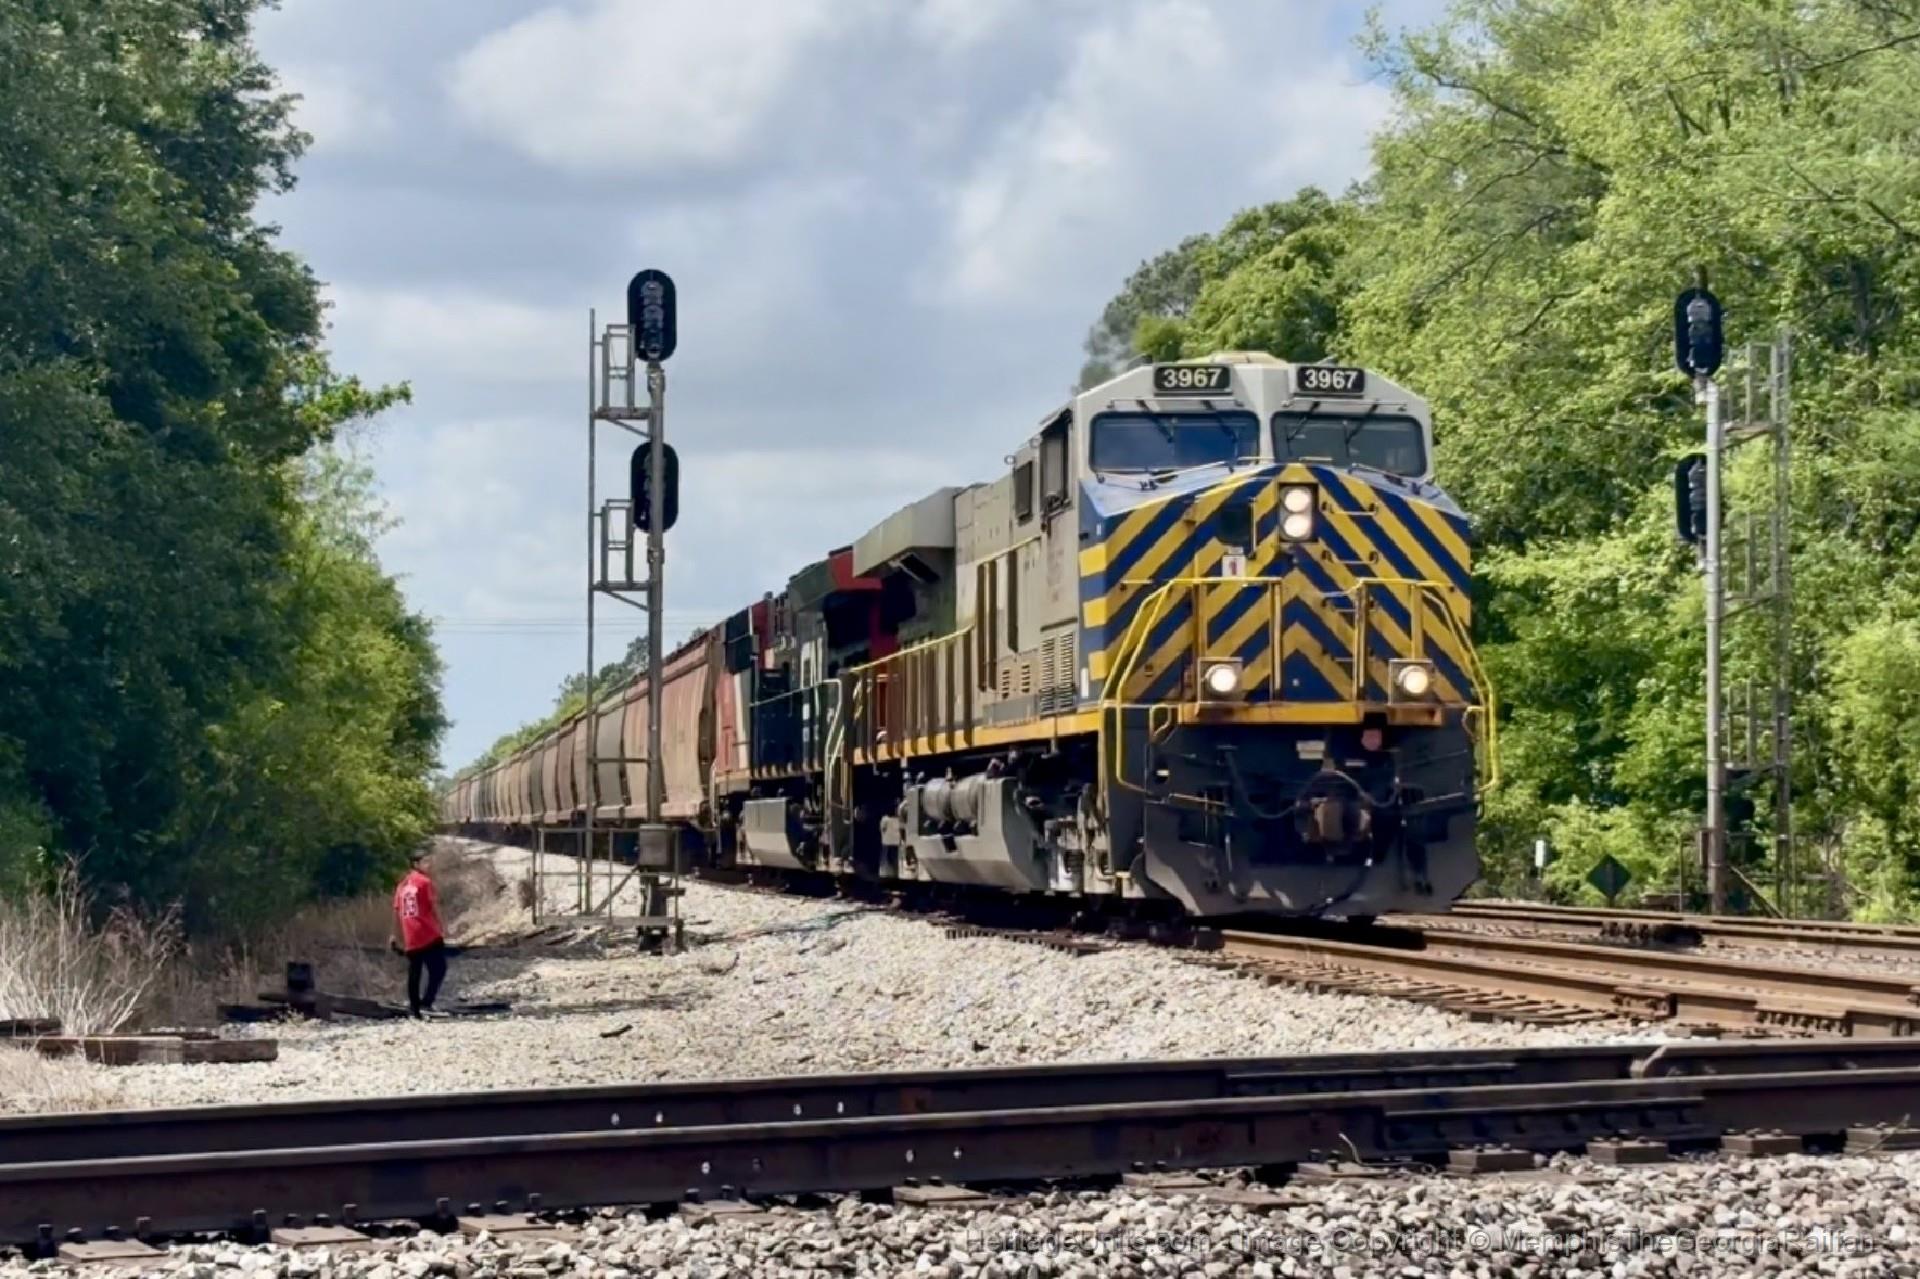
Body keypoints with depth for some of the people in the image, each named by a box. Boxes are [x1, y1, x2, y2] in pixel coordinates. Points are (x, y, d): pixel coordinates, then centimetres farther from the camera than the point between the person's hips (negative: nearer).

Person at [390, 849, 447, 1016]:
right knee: (438, 970, -3)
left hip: (410, 938, 6)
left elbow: (396, 912, 15)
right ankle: (426, 1003, -16)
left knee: (414, 974, 10)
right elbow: (434, 907, -7)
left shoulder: (402, 885, 13)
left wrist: (397, 936, 20)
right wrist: (442, 928, 2)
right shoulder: (425, 882, -5)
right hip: (429, 934, -6)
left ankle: (415, 1010, 9)